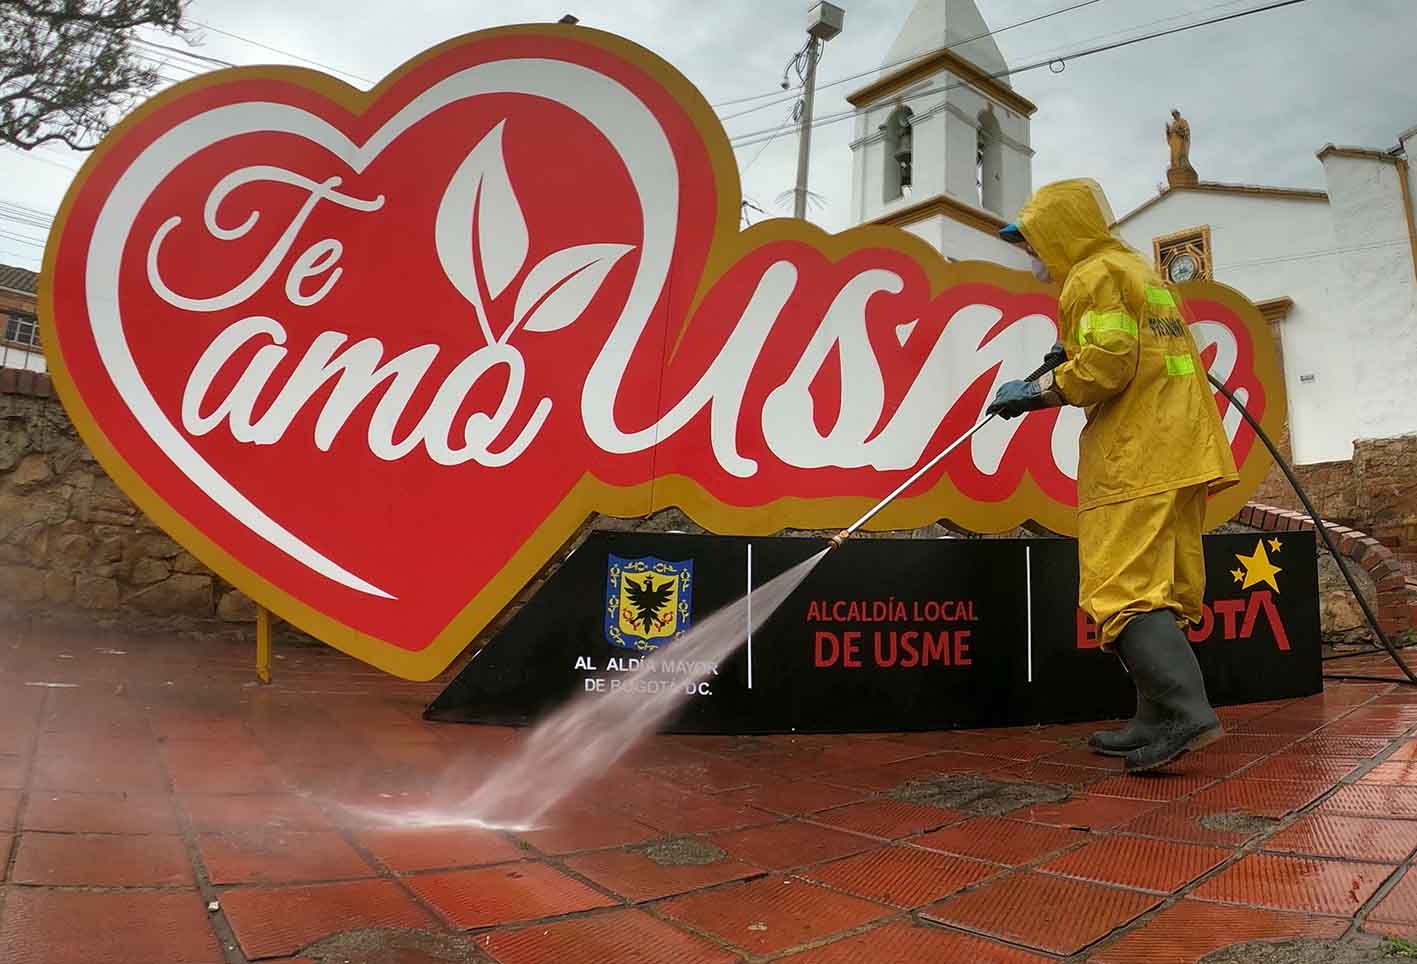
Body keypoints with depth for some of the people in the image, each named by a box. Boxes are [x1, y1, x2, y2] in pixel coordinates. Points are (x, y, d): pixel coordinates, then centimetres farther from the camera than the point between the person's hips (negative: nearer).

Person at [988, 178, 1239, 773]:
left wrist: (1040, 392, -6)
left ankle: (1184, 712, -18)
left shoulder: (1094, 275, -5)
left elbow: (1105, 365, -17)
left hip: (1135, 459, -10)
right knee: (1158, 590, 8)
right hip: (1178, 455, 10)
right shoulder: (1143, 273, 27)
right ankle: (1157, 723, 11)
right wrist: (1075, 358, 17)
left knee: (1122, 589, -12)